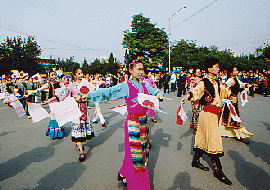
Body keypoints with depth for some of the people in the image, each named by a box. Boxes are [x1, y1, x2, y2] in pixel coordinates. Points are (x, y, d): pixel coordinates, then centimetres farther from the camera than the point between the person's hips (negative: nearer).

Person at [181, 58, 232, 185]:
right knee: (214, 139, -5)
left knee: (203, 137, 16)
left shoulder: (216, 82, 13)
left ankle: (196, 161, 30)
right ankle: (217, 170, 4)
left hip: (214, 114, 8)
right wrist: (187, 96, -48)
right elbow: (196, 91, -30)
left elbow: (225, 92, 29)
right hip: (208, 113, -8)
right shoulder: (204, 82, -12)